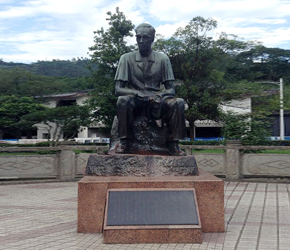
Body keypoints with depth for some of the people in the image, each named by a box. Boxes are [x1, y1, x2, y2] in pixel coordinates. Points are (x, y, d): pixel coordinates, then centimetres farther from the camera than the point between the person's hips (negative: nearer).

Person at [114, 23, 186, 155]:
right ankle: (123, 142, -20)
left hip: (156, 104, 1)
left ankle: (173, 144, -15)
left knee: (178, 102, -26)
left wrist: (159, 96, -23)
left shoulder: (162, 59, 3)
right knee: (123, 100, -33)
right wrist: (138, 94, -26)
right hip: (135, 103, -1)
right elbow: (118, 89, -7)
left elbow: (171, 89, 1)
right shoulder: (127, 58, 0)